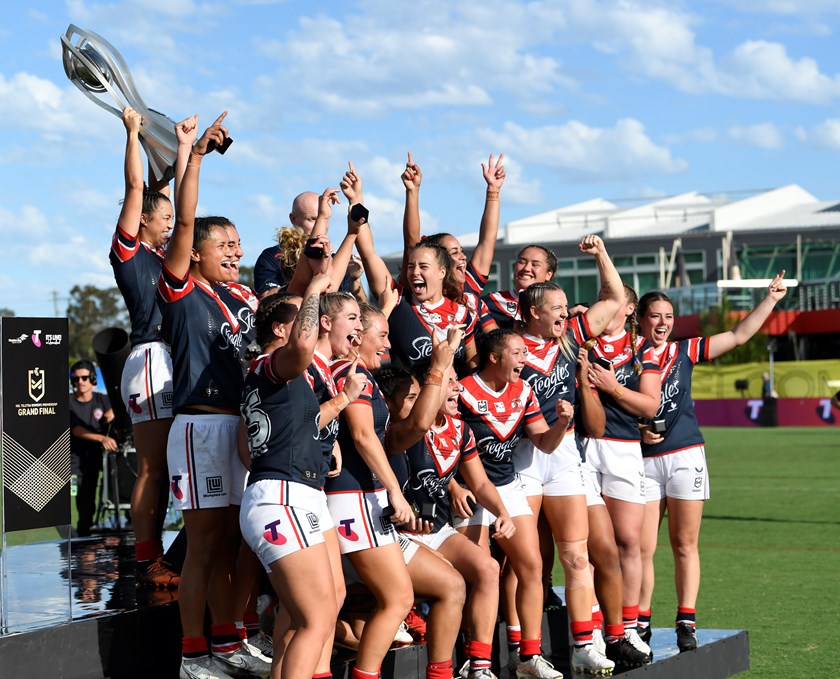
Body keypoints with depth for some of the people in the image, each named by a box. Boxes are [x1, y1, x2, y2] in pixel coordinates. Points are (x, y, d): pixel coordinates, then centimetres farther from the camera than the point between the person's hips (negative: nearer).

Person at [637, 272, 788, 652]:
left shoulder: (684, 351, 9)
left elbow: (739, 335, 9)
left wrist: (771, 299, 6)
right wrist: (638, 431, -10)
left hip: (685, 456, 2)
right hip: (643, 460, -1)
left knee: (685, 545, 3)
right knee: (642, 548, -4)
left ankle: (686, 622, 7)